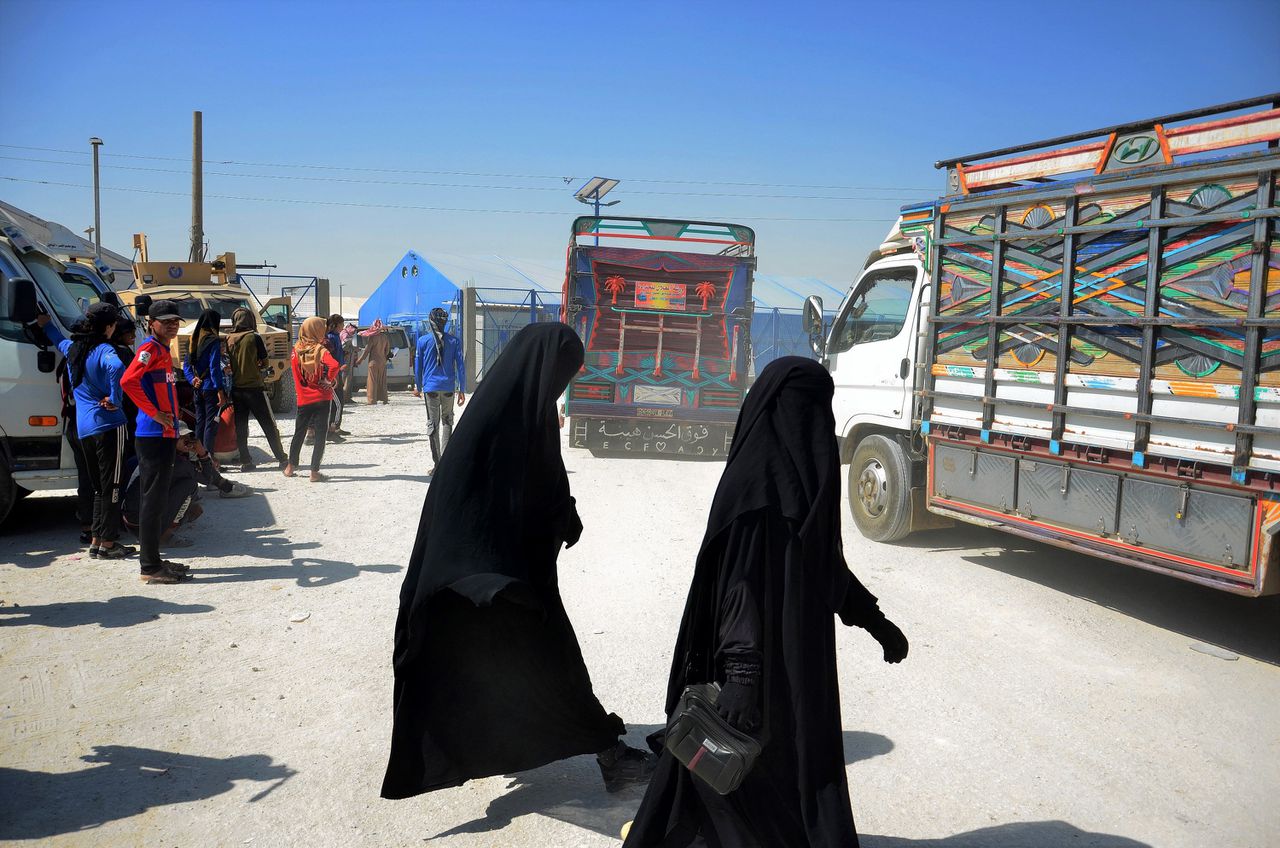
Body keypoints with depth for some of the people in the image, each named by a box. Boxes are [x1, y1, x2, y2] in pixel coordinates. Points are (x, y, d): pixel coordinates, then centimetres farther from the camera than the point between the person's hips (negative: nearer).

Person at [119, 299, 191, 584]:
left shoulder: (163, 350, 17)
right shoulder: (150, 348, -12)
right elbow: (128, 381, -26)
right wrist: (154, 413, -21)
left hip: (164, 435, 10)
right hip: (154, 437, -10)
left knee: (156, 498, 14)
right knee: (153, 499, -5)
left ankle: (154, 560, 23)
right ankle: (150, 567, 0)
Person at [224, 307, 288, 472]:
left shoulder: (228, 339, 3)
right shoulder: (254, 337, -8)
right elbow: (264, 362, -2)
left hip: (236, 388, 4)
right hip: (254, 387, -4)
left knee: (240, 427, 9)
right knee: (269, 425, 3)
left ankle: (245, 461, 6)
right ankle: (282, 458, 4)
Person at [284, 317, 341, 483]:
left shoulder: (296, 351, 1)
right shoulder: (320, 350, -11)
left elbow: (297, 377, 4)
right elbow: (334, 365, -28)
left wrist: (302, 392, 14)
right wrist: (329, 380, -13)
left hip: (303, 399, 4)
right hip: (322, 399, -4)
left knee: (299, 432, 19)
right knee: (320, 435, 2)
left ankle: (290, 467, 28)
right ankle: (314, 472, 0)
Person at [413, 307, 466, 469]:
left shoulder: (423, 340, -1)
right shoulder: (454, 341, 0)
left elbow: (418, 366, 5)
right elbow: (460, 366, 0)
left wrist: (418, 387, 16)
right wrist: (462, 390, 5)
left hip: (430, 387, -1)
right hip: (448, 387, 1)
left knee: (432, 424, 5)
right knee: (447, 421, 17)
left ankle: (437, 463, 2)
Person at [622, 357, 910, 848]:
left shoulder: (806, 473, 7)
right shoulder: (758, 480, -20)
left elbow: (825, 564, 16)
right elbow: (740, 579, -25)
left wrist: (875, 621, 20)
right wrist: (741, 669, -31)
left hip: (798, 656, 9)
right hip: (768, 660, -9)